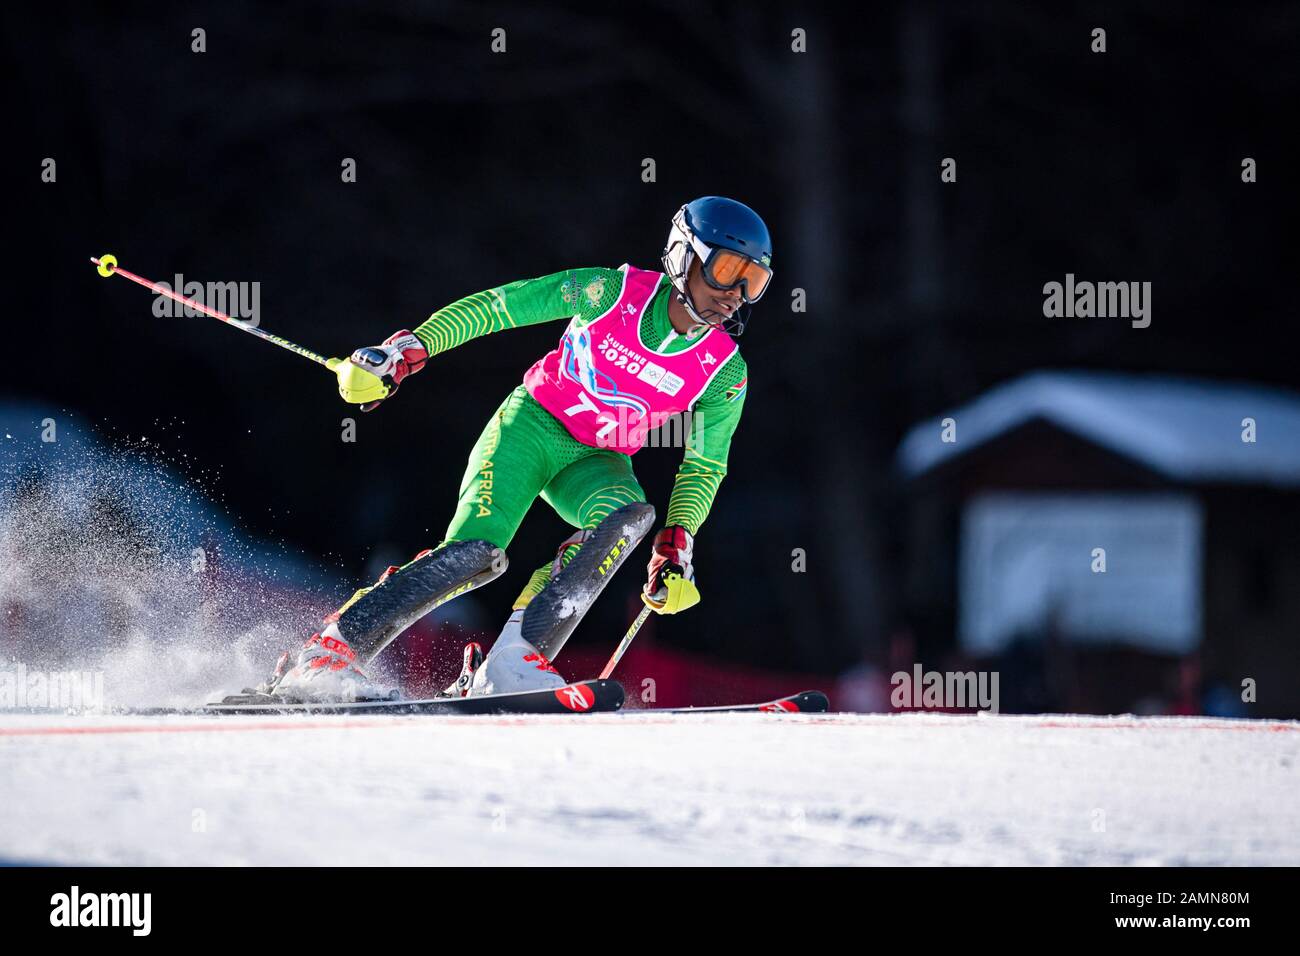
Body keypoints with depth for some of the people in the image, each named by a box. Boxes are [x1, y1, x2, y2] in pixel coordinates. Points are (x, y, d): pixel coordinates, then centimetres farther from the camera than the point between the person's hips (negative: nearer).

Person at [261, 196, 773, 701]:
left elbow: (706, 465, 4)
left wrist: (676, 546, -9)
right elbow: (493, 307, -10)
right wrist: (408, 351, -17)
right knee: (475, 552, -25)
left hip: (596, 465, 3)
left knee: (629, 514, -32)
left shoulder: (725, 373, -10)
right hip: (532, 426, -3)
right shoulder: (612, 292, -17)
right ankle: (322, 655, -22)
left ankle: (513, 662, -35)